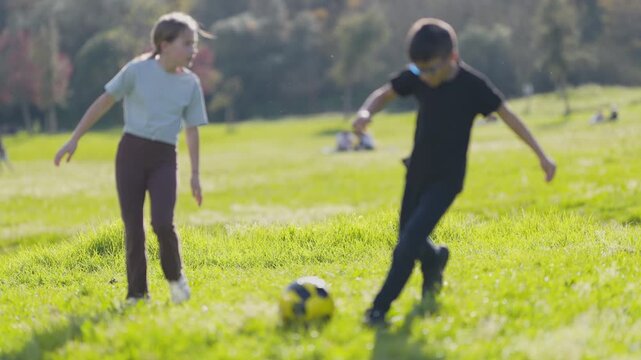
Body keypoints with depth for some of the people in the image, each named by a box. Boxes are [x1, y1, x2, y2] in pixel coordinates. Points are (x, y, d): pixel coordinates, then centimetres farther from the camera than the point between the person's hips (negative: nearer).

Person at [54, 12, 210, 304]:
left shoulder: (190, 83, 4)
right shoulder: (138, 70, -4)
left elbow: (192, 130, 10)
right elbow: (104, 102, 0)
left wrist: (195, 174, 7)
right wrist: (74, 139, -3)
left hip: (164, 159, 1)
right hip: (132, 152, -1)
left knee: (162, 223, -17)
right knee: (133, 227, -1)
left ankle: (174, 276, 10)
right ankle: (137, 293, 12)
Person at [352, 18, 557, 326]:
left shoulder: (472, 84, -18)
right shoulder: (416, 77, -8)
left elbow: (508, 116, -10)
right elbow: (384, 94, 5)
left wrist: (541, 155, -8)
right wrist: (366, 112, -18)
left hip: (446, 179, -5)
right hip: (417, 172, 5)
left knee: (409, 243, -17)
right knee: (407, 239, 14)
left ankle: (380, 308, -10)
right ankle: (434, 259, 48)